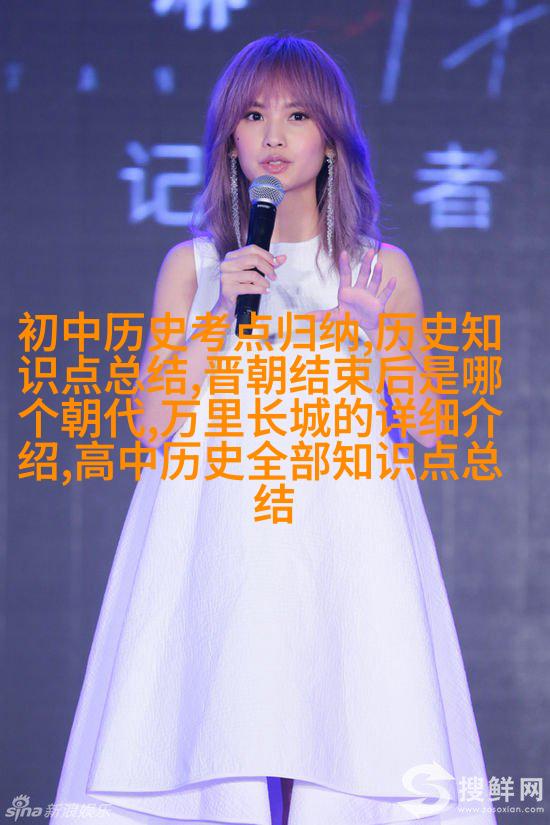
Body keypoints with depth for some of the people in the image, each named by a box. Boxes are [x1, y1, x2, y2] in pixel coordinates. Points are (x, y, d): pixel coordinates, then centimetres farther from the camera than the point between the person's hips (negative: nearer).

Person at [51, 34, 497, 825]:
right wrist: (219, 313, -5)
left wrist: (373, 334, -2)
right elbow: (153, 421, 5)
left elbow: (426, 427, 14)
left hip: (345, 543, 0)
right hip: (217, 543, 0)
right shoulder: (192, 265, 12)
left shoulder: (382, 270, 11)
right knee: (220, 759, -10)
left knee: (348, 760, -11)